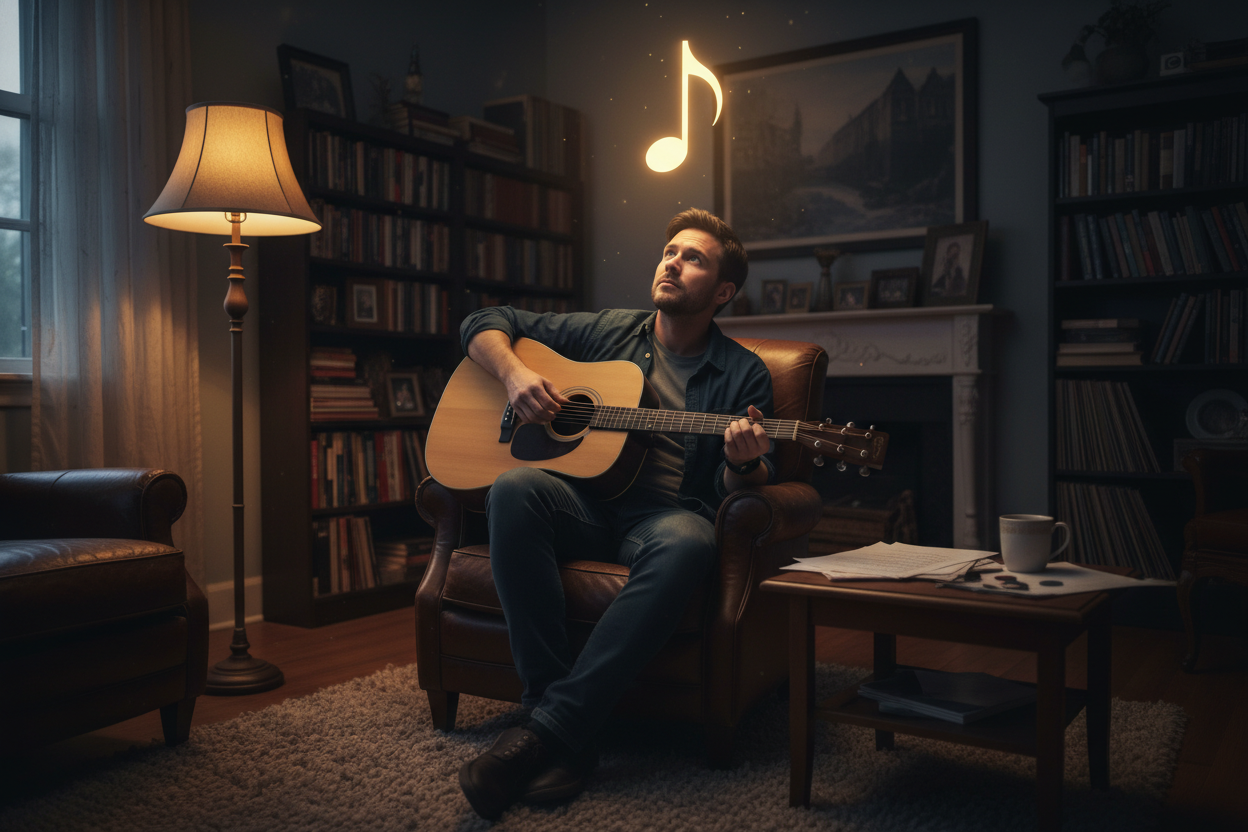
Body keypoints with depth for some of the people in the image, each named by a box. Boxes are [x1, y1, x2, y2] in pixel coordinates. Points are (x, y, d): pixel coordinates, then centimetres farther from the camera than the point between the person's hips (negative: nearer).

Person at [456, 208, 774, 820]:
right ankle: (556, 720, -35)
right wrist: (514, 374, -3)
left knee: (688, 543, -38)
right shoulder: (608, 332, 14)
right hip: (583, 507, 2)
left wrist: (743, 465, -21)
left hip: (666, 514, -1)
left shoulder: (743, 374, 10)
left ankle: (552, 727, -35)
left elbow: (736, 492, 4)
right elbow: (485, 323, 18)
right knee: (515, 488, -32)